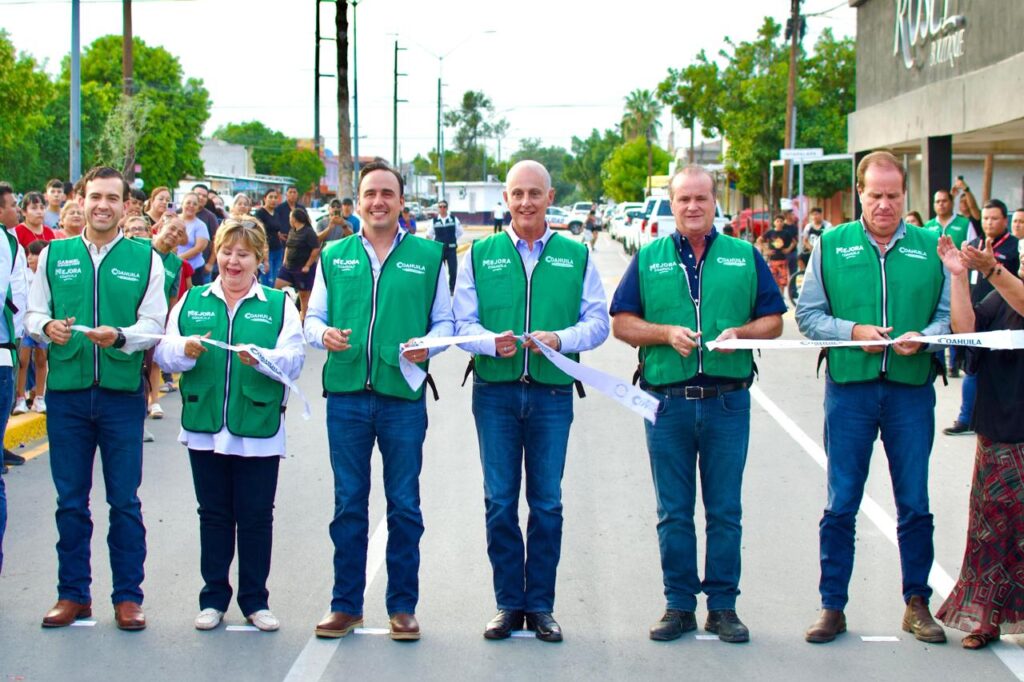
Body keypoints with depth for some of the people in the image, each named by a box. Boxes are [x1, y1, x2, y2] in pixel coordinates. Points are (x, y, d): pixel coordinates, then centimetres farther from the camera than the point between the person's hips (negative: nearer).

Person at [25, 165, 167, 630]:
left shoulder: (145, 259, 4)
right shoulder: (54, 254, 9)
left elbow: (154, 324, -2)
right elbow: (32, 313, 10)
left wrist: (120, 337, -21)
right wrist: (48, 327, -12)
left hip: (122, 393, -1)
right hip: (66, 390, 1)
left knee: (124, 501, 3)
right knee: (70, 500, 7)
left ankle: (128, 596, 12)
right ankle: (73, 594, 18)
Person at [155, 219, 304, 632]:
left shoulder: (278, 305, 5)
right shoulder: (192, 301, 11)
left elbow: (294, 361, -7)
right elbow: (163, 353, 5)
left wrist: (262, 358, -25)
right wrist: (185, 350, -16)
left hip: (259, 431, -2)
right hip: (204, 428, 2)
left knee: (256, 517, 4)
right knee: (214, 515, 9)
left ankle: (255, 600, 15)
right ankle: (213, 598, 18)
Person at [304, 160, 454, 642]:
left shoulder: (428, 256, 6)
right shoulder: (333, 256, 10)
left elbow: (444, 321, 8)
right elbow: (313, 316, 13)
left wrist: (428, 345, -13)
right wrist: (324, 334, -10)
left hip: (403, 396, -1)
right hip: (346, 393, 1)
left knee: (404, 507, 4)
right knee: (348, 505, 7)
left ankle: (402, 607, 14)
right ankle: (346, 605, 16)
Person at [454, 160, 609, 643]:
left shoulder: (576, 257, 7)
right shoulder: (479, 255, 7)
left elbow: (598, 321, 4)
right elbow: (462, 322, 5)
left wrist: (560, 339, -15)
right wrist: (491, 342, -16)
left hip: (552, 392, 0)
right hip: (495, 391, 0)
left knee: (547, 502, 4)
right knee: (499, 501, 3)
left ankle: (540, 604, 14)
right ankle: (508, 603, 13)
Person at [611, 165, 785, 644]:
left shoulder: (745, 257, 8)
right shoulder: (648, 259, 9)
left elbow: (772, 320, 8)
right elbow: (622, 323, 5)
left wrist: (740, 333, -11)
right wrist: (667, 333, -11)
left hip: (727, 401, 0)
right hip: (667, 401, 0)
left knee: (725, 510, 4)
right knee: (673, 512, 6)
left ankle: (723, 606, 13)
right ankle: (679, 604, 14)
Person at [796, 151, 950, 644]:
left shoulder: (931, 247, 6)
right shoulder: (830, 245, 5)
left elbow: (950, 313, 5)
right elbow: (808, 314, 4)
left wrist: (923, 337, -14)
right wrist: (852, 331, -11)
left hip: (911, 388, 0)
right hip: (849, 386, 0)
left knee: (914, 502, 6)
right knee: (840, 504, 4)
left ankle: (916, 603, 18)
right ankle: (832, 606, 12)